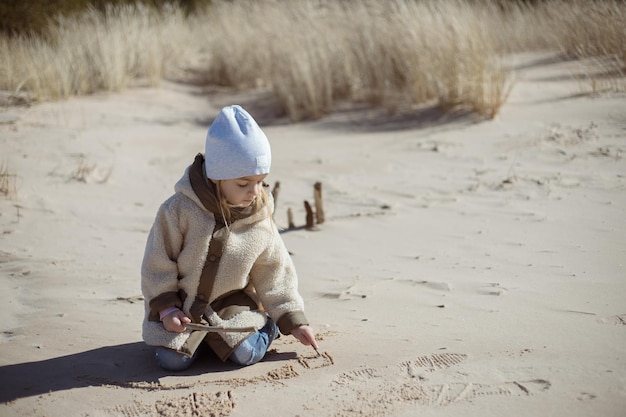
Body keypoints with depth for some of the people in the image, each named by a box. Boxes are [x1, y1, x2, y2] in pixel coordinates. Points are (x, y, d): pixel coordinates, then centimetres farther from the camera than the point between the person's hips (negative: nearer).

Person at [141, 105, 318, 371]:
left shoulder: (261, 225, -9)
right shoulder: (179, 210, -19)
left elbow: (274, 275, 2)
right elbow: (158, 263, -11)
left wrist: (293, 320, 2)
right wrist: (166, 308, -15)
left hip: (229, 304, 1)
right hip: (180, 305, -1)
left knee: (247, 354, -16)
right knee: (173, 360, -16)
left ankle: (266, 326, 18)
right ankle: (196, 336, 17)